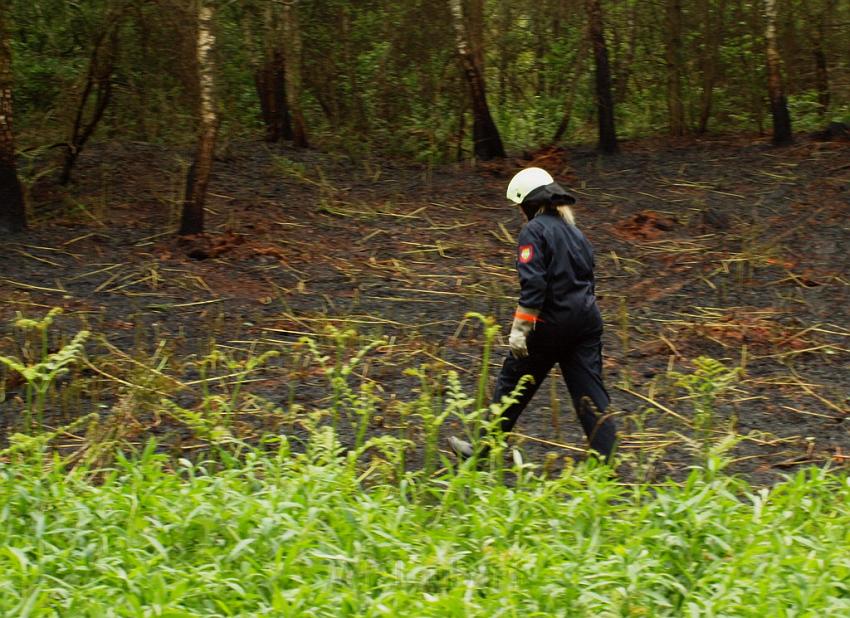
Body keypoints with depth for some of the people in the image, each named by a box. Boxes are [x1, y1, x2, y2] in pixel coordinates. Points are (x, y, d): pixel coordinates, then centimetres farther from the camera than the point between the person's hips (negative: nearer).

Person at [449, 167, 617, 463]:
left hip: (551, 324, -7)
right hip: (587, 319, 7)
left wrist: (520, 328, -20)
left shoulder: (534, 231, -9)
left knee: (513, 384, 9)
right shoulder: (574, 231, 15)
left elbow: (533, 283, -20)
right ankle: (606, 461, -1)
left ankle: (484, 450, 21)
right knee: (590, 392, 5)